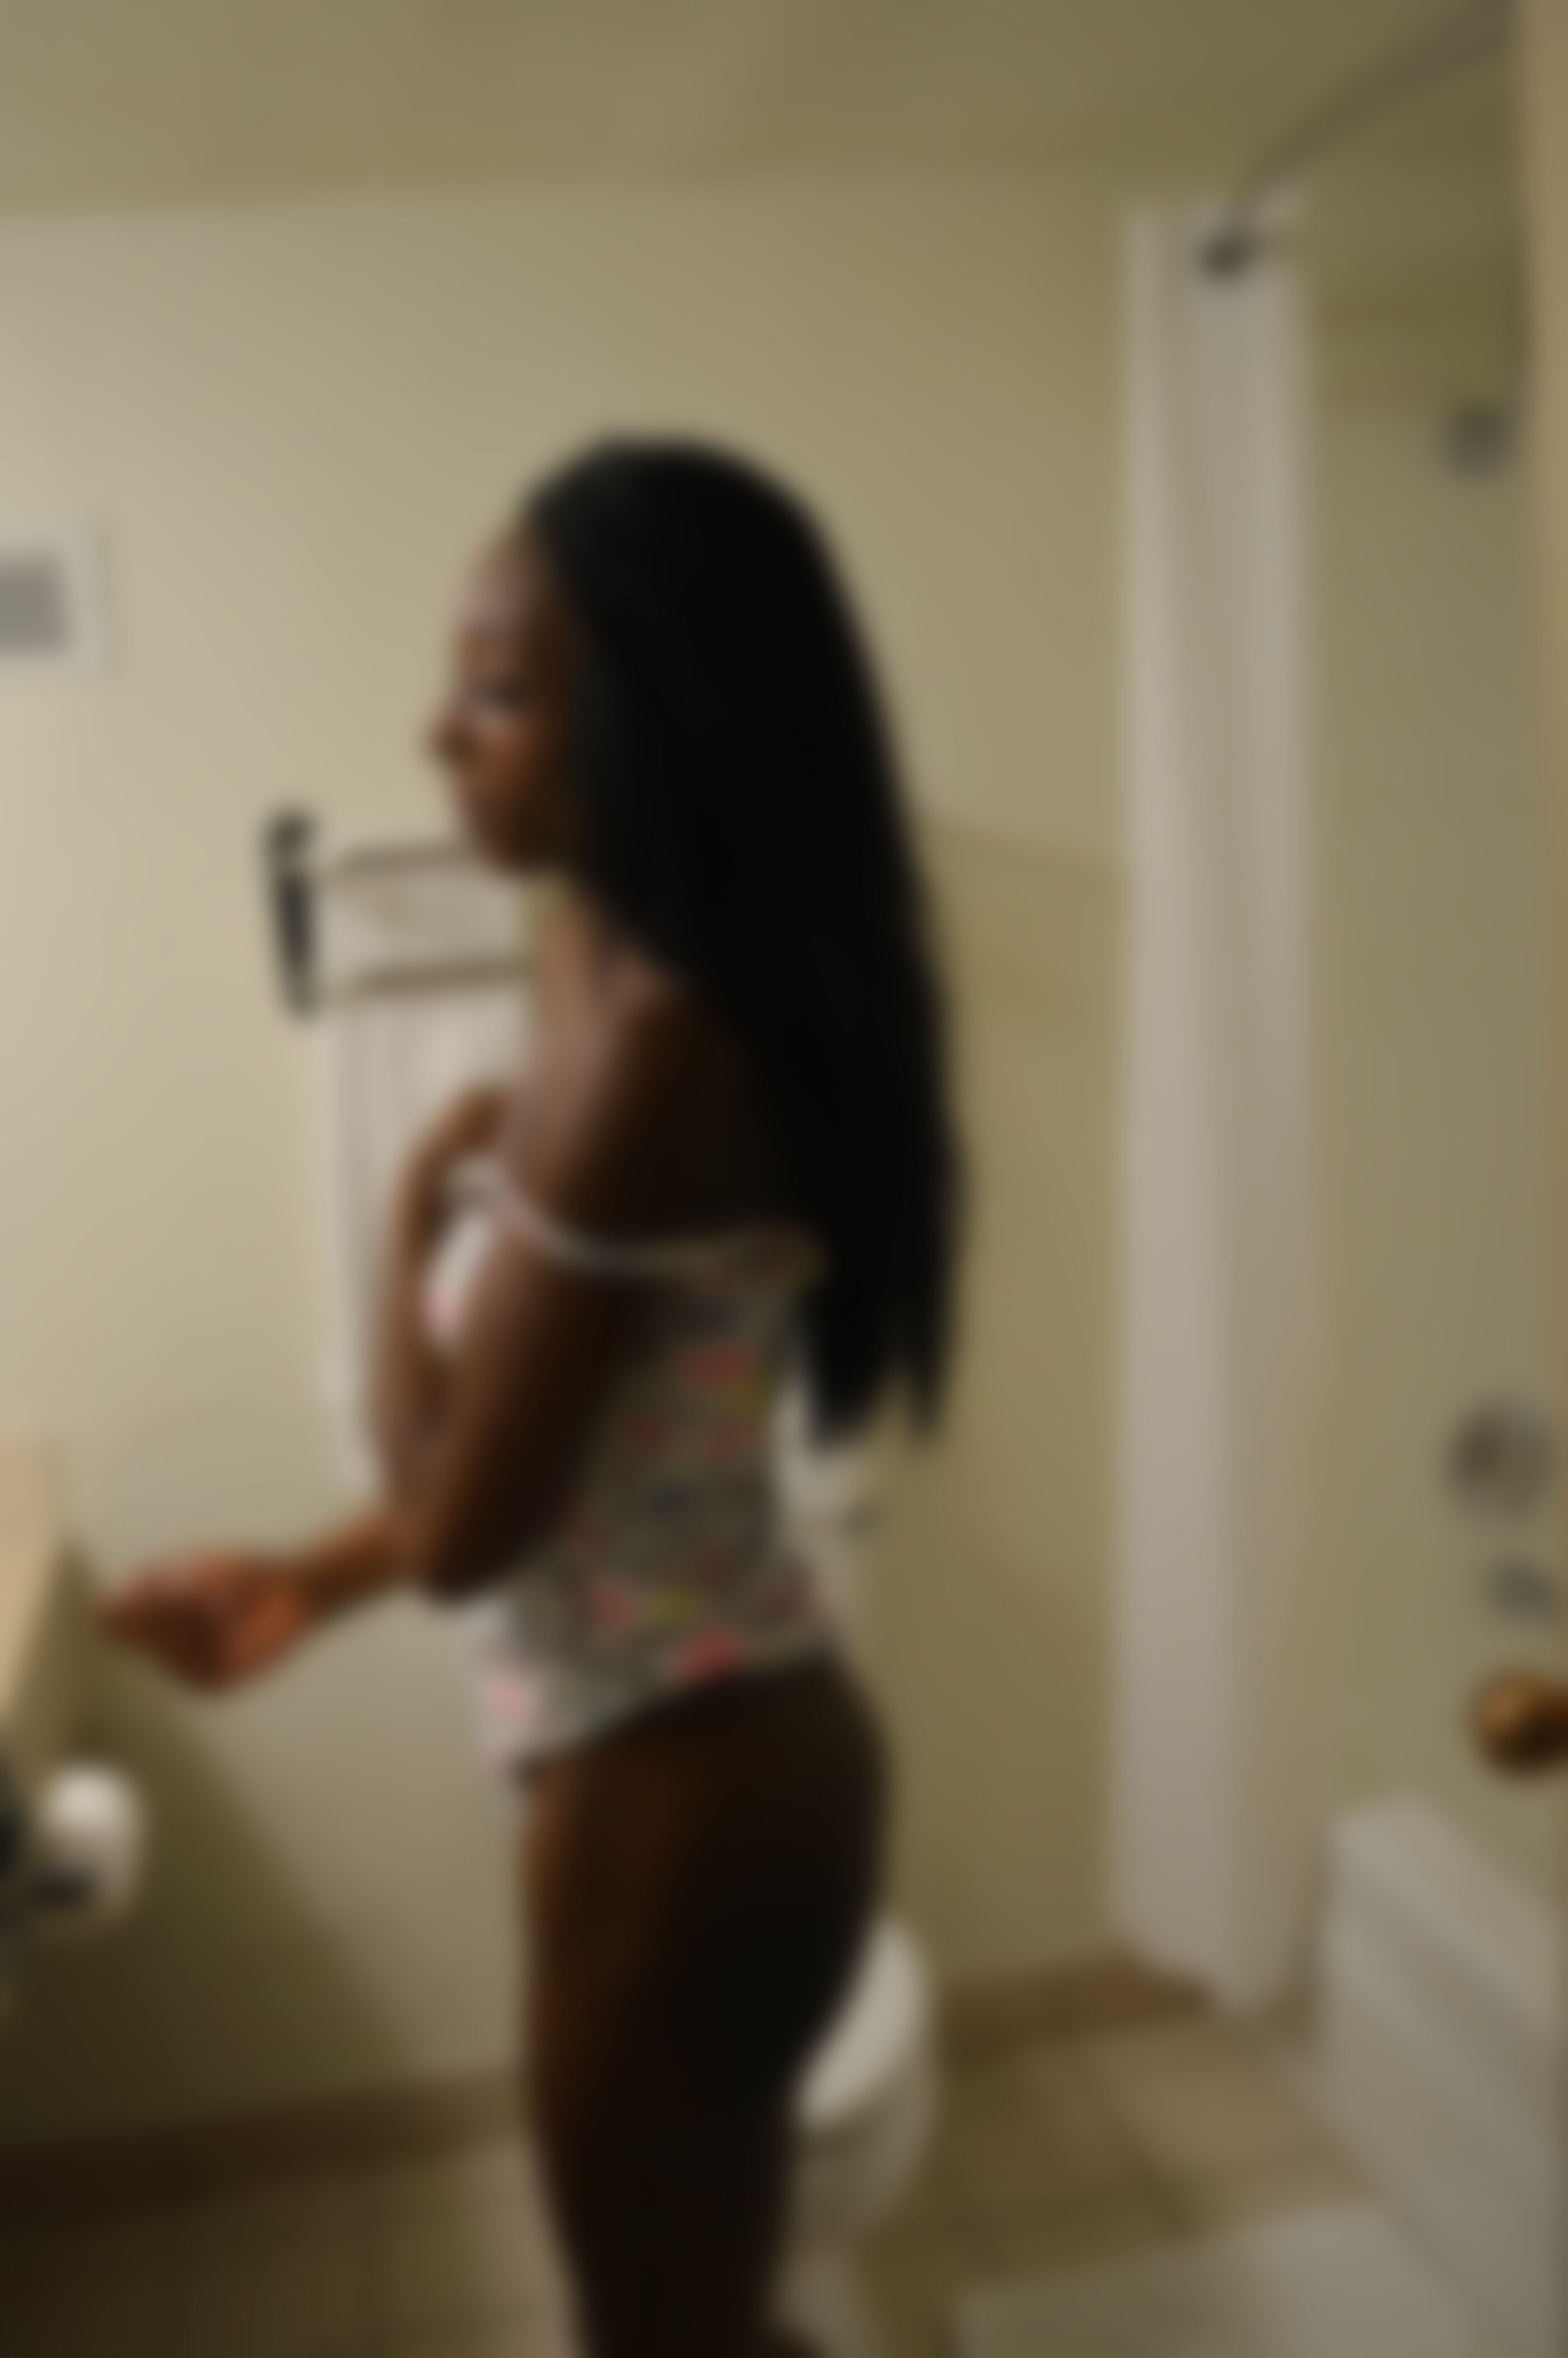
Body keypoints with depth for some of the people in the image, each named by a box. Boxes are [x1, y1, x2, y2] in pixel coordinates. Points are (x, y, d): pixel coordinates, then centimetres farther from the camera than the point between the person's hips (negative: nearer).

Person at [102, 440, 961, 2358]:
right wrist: (305, 1584, 15)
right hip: (722, 1750, 9)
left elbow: (457, 1523, -22)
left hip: (676, 1794, -9)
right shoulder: (656, 989, 4)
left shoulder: (647, 1039, -26)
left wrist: (421, 1194, -8)